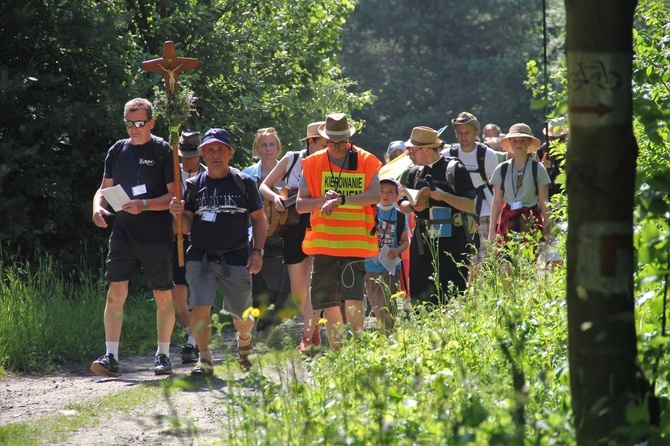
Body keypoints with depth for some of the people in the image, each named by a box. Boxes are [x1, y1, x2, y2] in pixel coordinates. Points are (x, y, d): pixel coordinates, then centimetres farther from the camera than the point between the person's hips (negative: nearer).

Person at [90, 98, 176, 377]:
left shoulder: (163, 152, -3)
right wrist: (98, 207, -3)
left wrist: (145, 205, -21)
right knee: (115, 292, -9)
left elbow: (175, 195, -7)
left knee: (163, 297, 5)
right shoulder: (117, 151, 10)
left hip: (156, 236, -3)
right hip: (123, 234, 3)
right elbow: (105, 188, 19)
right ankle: (111, 357, -10)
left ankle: (163, 355, 18)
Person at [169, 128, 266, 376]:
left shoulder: (244, 183, 5)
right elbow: (186, 227, 7)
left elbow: (258, 218, 8)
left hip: (236, 258, -1)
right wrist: (179, 214, -14)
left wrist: (258, 251, -2)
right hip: (200, 258, 1)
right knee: (200, 308, -15)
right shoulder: (194, 185, 8)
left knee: (241, 315, 6)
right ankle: (204, 359, -3)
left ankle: (244, 342, 39)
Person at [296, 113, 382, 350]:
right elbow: (300, 205, 5)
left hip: (356, 242, -3)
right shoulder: (313, 164, 7)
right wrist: (323, 200, -15)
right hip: (323, 243, 3)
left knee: (353, 299, -16)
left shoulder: (366, 162, 0)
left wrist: (341, 200, -23)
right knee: (328, 303, 6)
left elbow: (376, 195, -15)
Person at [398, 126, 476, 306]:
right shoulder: (415, 173, 12)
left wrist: (443, 195, -20)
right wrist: (414, 206, -5)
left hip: (452, 245, -5)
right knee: (420, 299, 2)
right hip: (422, 244, 5)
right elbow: (402, 204, 17)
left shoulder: (456, 170, -5)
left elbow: (471, 206, -9)